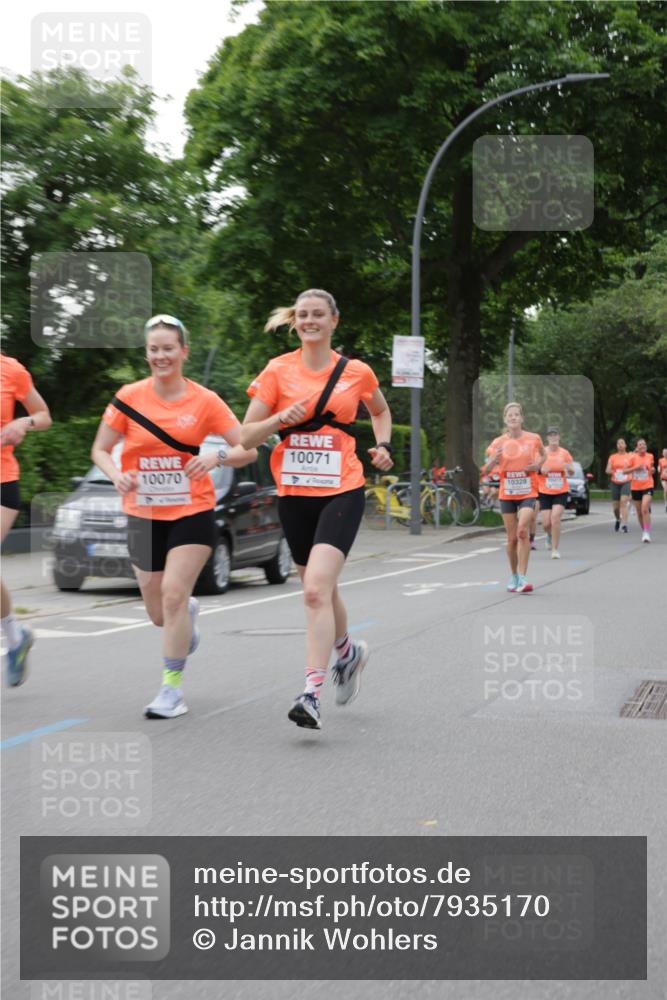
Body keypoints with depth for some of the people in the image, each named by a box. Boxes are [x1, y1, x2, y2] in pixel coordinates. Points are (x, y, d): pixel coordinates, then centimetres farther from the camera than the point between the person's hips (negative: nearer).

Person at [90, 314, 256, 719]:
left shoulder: (204, 400, -6)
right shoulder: (129, 397, -4)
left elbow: (248, 449, -3)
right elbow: (100, 449, 4)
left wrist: (217, 456, -23)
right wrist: (116, 474, -17)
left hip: (193, 512, -2)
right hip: (144, 515, 2)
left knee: (173, 593, -18)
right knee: (159, 614, 9)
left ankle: (172, 688, -5)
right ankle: (189, 610, 47)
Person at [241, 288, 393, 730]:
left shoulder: (357, 372, 2)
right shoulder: (278, 370, 1)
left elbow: (381, 411, 24)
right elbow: (247, 436, 0)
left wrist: (383, 446, 6)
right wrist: (280, 419, -18)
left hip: (342, 492, -3)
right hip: (294, 493, 3)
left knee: (316, 588, -20)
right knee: (320, 589, 15)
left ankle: (312, 692, -21)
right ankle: (347, 652, 45)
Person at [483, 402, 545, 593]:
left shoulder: (534, 439, -2)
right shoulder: (499, 443, -2)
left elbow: (542, 455, 18)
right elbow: (486, 470, -2)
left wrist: (537, 464, -3)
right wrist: (494, 459, -23)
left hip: (528, 493, -2)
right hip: (507, 494, 2)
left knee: (523, 531, -20)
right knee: (512, 538, 6)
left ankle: (522, 577, -18)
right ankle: (514, 576, 24)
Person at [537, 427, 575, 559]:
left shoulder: (564, 453, 2)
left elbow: (572, 472, 8)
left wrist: (568, 468, -15)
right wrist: (541, 470, -18)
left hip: (561, 492, 0)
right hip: (544, 492, 0)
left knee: (555, 518, -17)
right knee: (546, 523, -2)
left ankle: (555, 549, -6)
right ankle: (551, 535, 35)